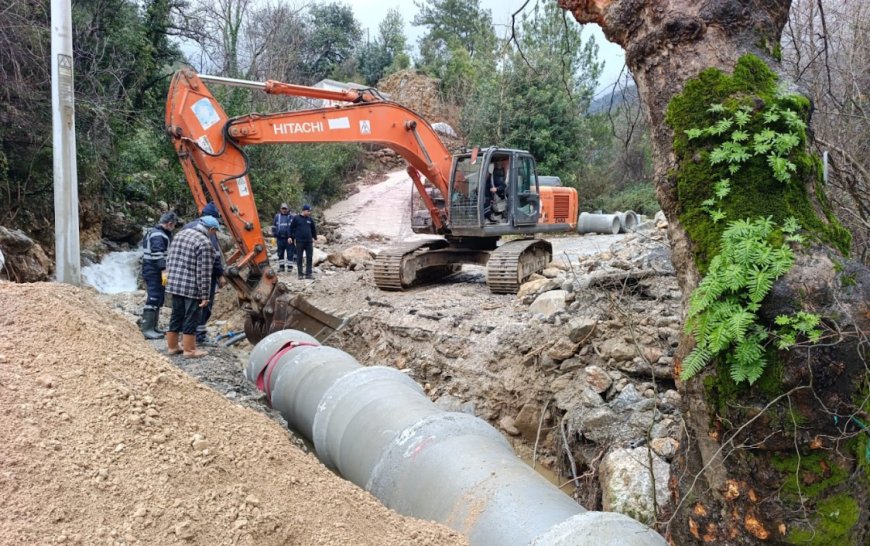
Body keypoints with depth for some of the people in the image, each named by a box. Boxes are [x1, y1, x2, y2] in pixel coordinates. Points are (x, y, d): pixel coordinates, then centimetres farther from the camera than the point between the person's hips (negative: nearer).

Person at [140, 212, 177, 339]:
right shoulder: (158, 235, -15)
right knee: (153, 299, -11)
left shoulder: (156, 233, 19)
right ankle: (147, 329, -11)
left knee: (158, 300, 15)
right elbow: (158, 255, -26)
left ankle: (152, 327, 21)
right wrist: (164, 269, -31)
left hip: (155, 272, 11)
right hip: (154, 272, -11)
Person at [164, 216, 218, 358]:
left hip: (174, 284, 8)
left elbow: (169, 260, 16)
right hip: (192, 288, -8)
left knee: (176, 315, 17)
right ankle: (189, 350, 10)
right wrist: (205, 295, -14)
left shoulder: (180, 234, 10)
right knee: (191, 318, 3)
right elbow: (203, 272, -18)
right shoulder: (204, 243, -16)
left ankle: (172, 346, 26)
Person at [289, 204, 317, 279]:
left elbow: (313, 229, 19)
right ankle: (300, 274, 9)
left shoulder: (310, 219, 8)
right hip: (299, 241, -3)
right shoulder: (296, 218, -1)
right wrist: (291, 237, -1)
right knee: (299, 258, 2)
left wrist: (314, 237, 15)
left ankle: (308, 274, 7)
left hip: (309, 241, 3)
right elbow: (291, 228, 3)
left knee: (309, 258, 2)